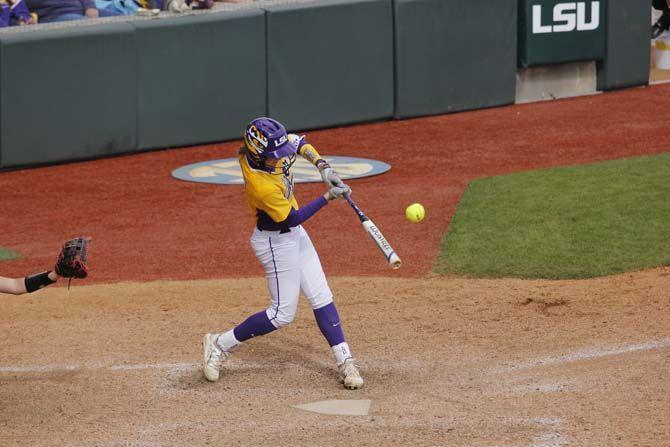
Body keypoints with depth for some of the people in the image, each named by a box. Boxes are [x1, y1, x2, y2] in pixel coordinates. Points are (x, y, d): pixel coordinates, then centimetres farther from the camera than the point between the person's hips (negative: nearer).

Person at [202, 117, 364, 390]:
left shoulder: (253, 150, -13)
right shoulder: (261, 186, -35)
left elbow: (298, 142, 5)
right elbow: (293, 217, -23)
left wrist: (322, 166, -9)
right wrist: (328, 197, -24)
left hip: (294, 235, 9)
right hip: (276, 242, -9)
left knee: (321, 298, 8)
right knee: (282, 314, 1)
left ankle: (345, 361, 11)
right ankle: (220, 344, 14)